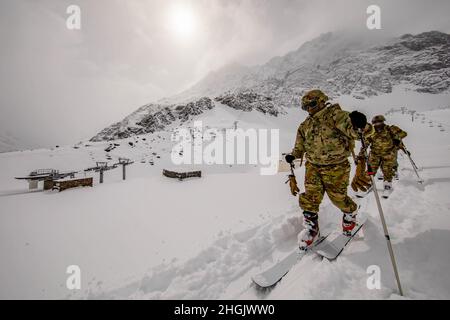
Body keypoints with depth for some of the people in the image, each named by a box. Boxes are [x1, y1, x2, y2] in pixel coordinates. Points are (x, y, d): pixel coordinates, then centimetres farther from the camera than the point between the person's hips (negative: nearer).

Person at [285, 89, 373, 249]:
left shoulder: (336, 116, -11)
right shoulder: (305, 125, 8)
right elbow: (300, 146, 17)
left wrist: (361, 125, -43)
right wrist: (293, 156, -1)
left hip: (336, 167, -4)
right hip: (313, 167, 5)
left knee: (338, 197, 9)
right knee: (310, 198, 2)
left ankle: (350, 214, 45)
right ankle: (311, 228, 21)